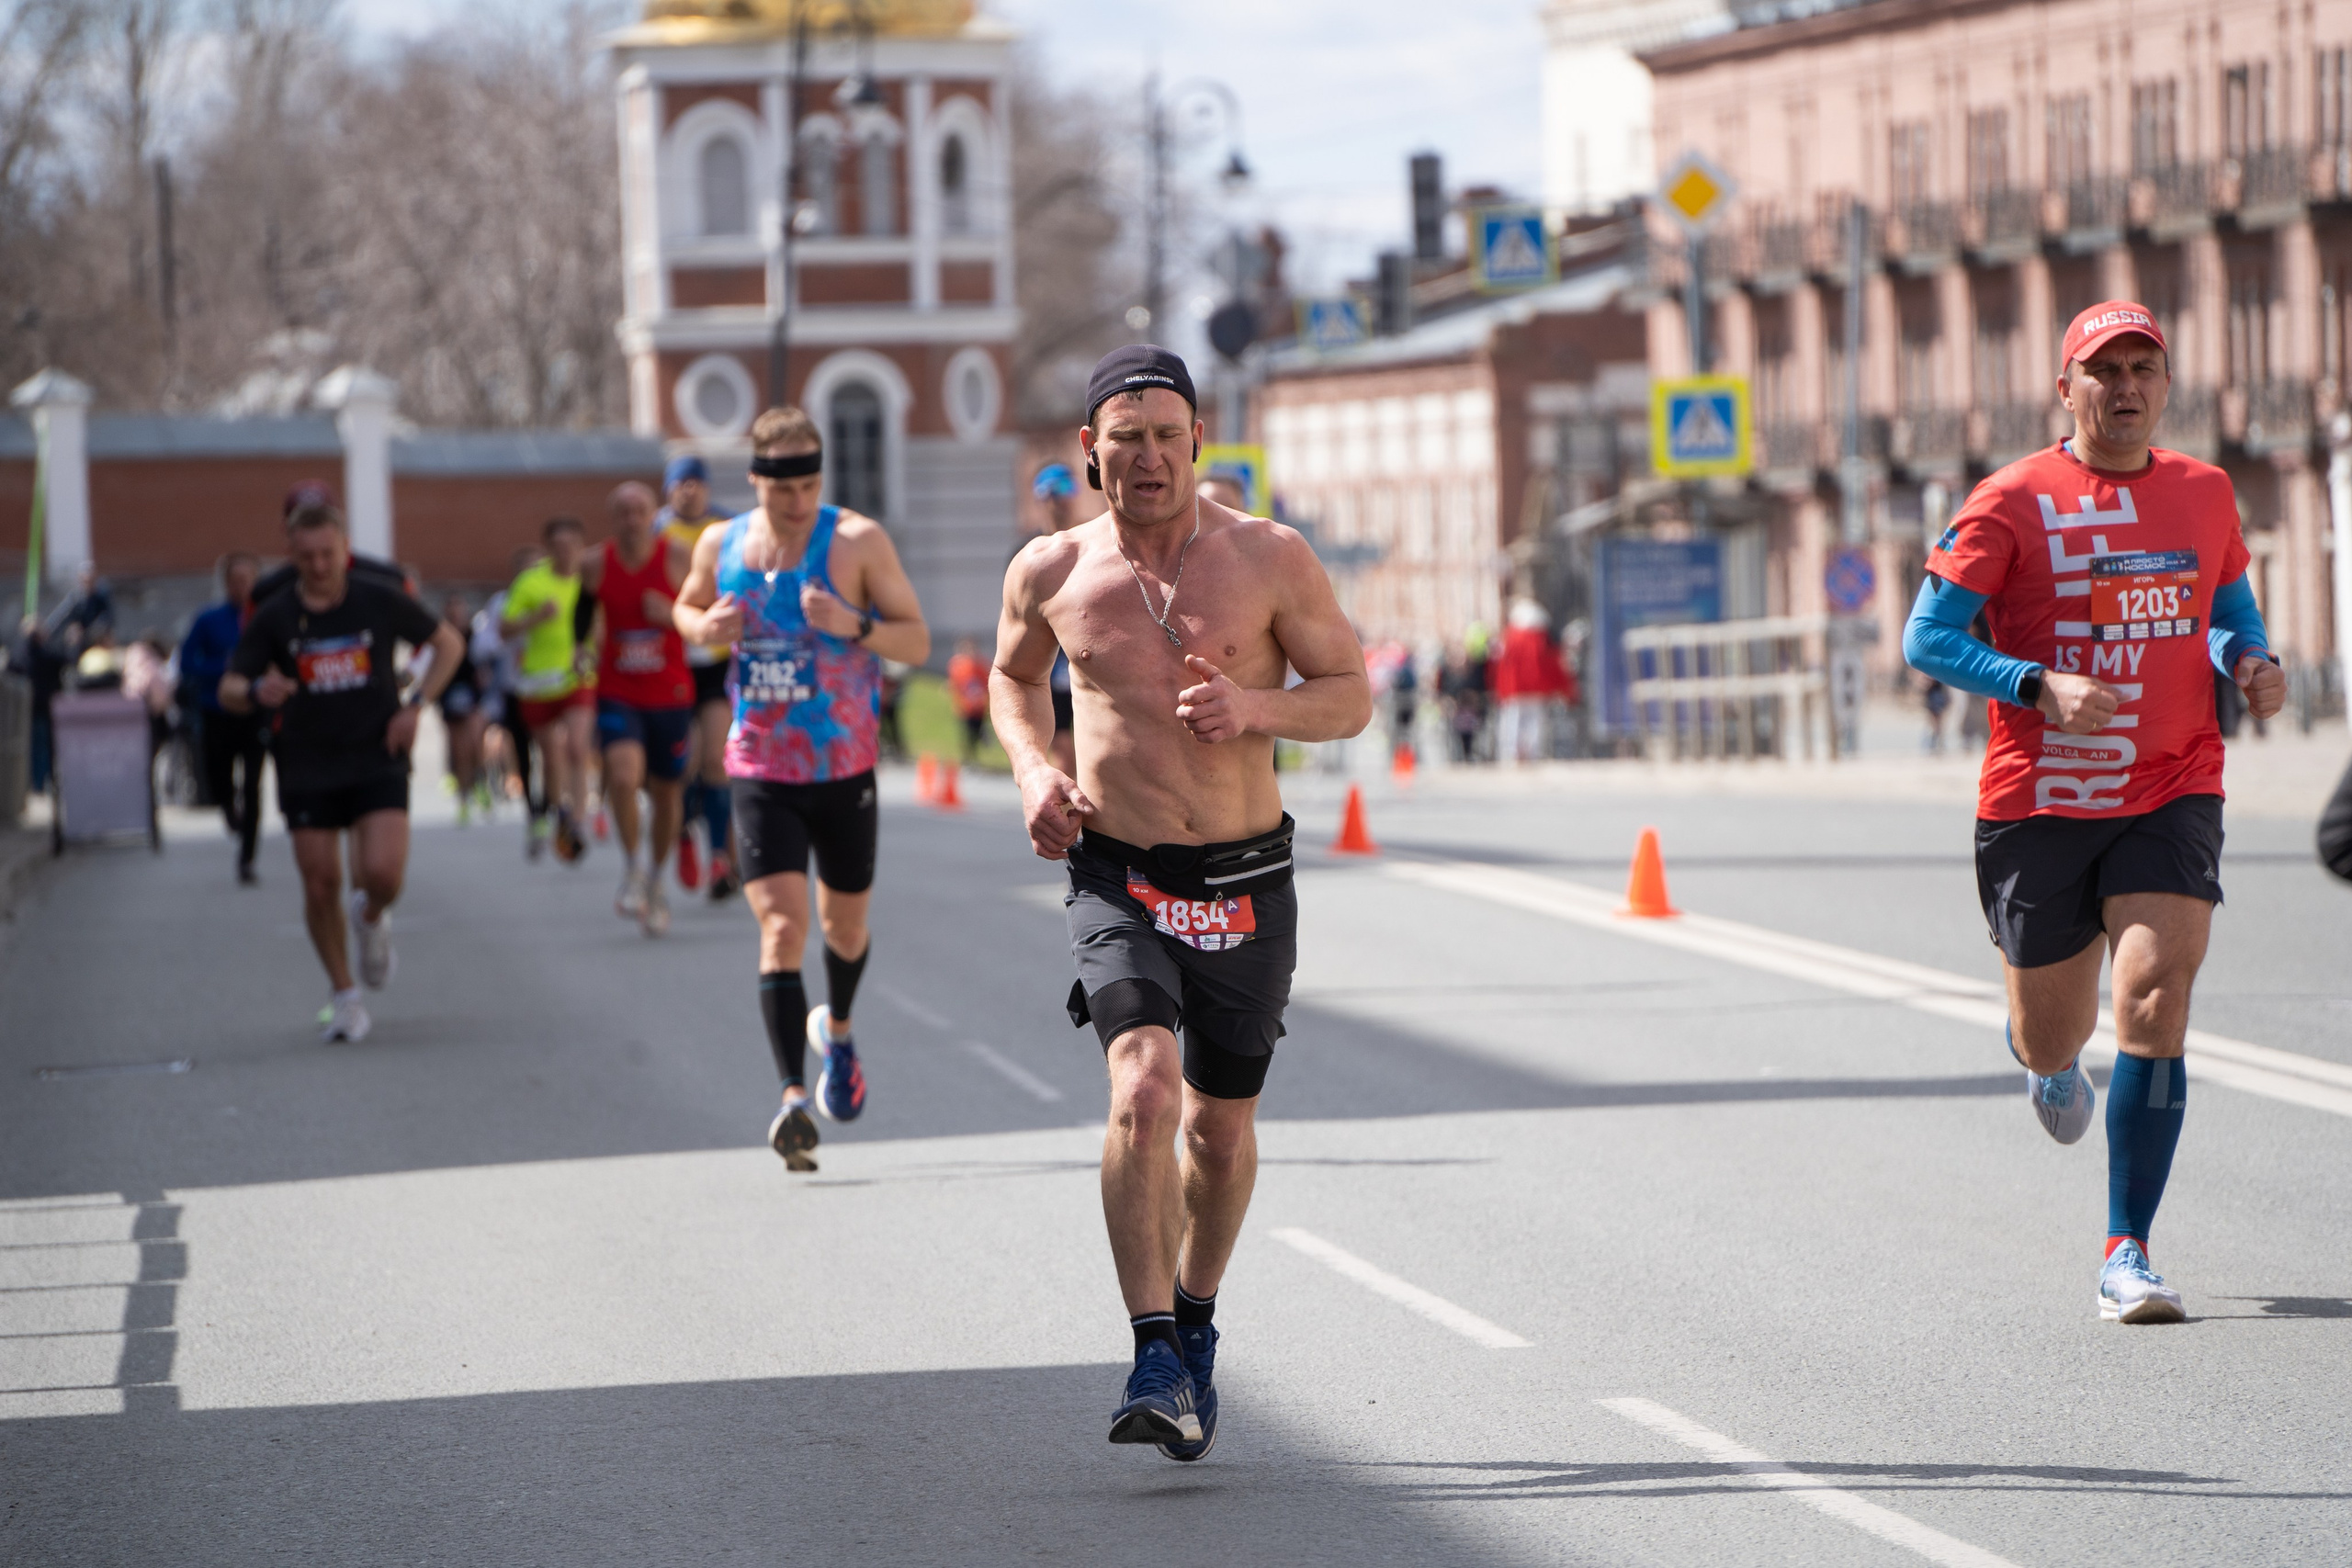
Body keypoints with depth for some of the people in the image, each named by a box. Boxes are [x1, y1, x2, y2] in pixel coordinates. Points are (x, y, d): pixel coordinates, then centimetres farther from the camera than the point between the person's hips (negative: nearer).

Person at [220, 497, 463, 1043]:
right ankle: (344, 996, 18)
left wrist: (416, 705, -4)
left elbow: (448, 642, 8)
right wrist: (257, 692, -25)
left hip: (377, 759, -1)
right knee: (321, 886, 0)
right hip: (307, 768, 1)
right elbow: (228, 689, -1)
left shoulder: (380, 601, -5)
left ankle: (371, 918, 21)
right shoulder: (273, 617, -4)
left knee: (382, 873, -17)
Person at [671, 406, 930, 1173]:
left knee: (845, 927, 16)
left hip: (846, 770, 0)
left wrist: (854, 628, -27)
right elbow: (686, 608, 19)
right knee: (781, 927, -15)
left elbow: (918, 641, -7)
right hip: (760, 771, 0)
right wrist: (704, 628, -6)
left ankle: (836, 1029, 49)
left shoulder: (857, 541, -9)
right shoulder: (720, 545, -1)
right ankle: (793, 1097, -20)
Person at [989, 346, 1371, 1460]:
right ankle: (1157, 1362, -22)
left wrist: (1255, 707, -18)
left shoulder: (1270, 560, -5)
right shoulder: (1050, 573, -1)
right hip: (1119, 881, -1)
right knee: (1142, 1091, -23)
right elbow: (1013, 678, 19)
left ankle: (1196, 1321, 40)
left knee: (1220, 1128, 13)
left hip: (1246, 886, 1)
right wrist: (1035, 771, -1)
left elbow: (1351, 695, 2)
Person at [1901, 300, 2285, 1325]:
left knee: (2154, 1004, -18)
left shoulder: (2204, 493, 7)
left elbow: (2231, 606, 25)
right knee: (2053, 1043, 10)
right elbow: (1928, 638, -8)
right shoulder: (2013, 501, -6)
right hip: (2039, 804, -1)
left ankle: (2127, 1257, -10)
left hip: (2172, 795, 1)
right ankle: (2039, 1053, 52)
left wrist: (2249, 662, 2)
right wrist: (2041, 686, -23)